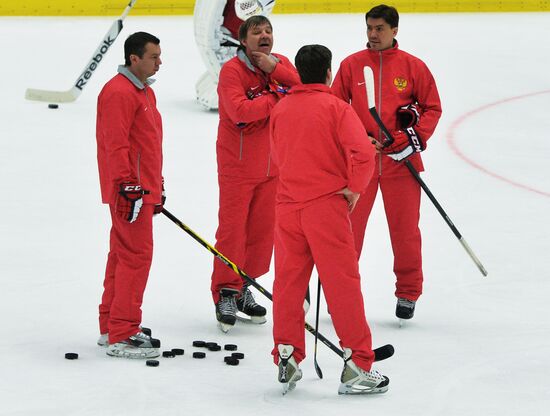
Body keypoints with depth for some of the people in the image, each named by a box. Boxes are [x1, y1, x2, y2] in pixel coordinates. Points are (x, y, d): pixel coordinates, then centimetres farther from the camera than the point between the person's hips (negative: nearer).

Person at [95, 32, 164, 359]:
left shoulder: (145, 92, 18)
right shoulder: (119, 92, -16)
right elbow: (115, 144, -22)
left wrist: (158, 186, 28)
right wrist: (128, 186, -25)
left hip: (143, 188, 11)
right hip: (130, 191, -11)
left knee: (123, 254, 15)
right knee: (136, 255, -11)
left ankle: (111, 326, 23)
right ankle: (122, 335, -9)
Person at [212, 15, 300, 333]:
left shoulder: (282, 64, 5)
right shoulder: (232, 70, -14)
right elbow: (240, 110, -27)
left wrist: (276, 71, -21)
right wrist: (278, 97, -19)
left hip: (272, 166, 6)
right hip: (238, 164, -6)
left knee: (263, 229, 10)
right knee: (232, 229, -5)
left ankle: (243, 289, 23)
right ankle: (226, 294, 4)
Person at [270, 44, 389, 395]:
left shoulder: (281, 109, 9)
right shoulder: (335, 107, -7)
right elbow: (363, 153, -18)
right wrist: (354, 187, -3)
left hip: (288, 205, 5)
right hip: (327, 204, -5)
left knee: (288, 281, 13)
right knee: (342, 282, -1)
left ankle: (287, 359, 15)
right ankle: (358, 366, 0)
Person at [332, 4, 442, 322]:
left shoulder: (413, 66, 1)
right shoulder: (351, 65, 4)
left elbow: (433, 107, 6)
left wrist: (416, 134, -9)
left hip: (400, 159, -1)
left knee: (405, 227, 4)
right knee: (349, 225, 1)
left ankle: (409, 293, 17)